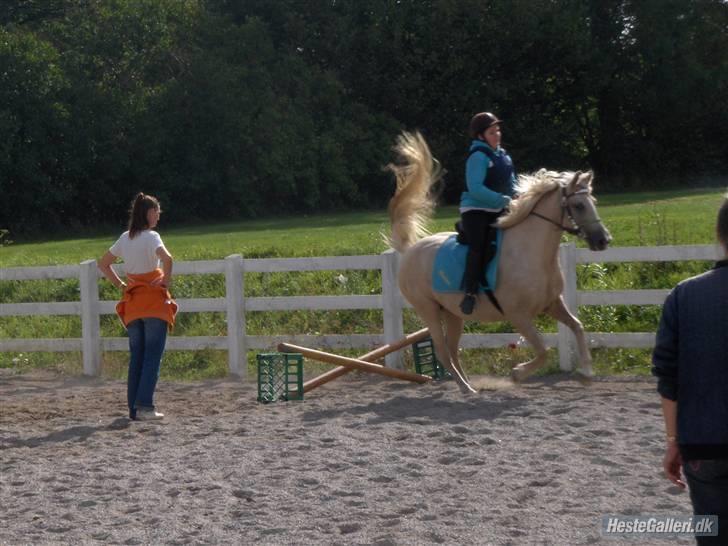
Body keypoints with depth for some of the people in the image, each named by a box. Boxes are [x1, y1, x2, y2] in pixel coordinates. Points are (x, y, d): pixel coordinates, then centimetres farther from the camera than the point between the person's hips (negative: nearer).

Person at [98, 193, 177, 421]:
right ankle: (145, 405, -10)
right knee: (153, 356, -3)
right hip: (154, 301, -6)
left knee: (136, 357, 10)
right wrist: (166, 282, -15)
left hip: (132, 302, 6)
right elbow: (166, 258, -30)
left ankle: (134, 408, 10)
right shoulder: (151, 237, -11)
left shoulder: (125, 238, 10)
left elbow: (103, 264, 19)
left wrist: (119, 284, 15)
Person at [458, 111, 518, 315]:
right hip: (475, 210, -9)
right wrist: (503, 200, -24)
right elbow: (475, 188, -23)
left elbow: (512, 185, 20)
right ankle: (470, 292, -25)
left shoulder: (504, 157, 13)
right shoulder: (478, 157, -13)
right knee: (479, 247, -24)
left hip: (497, 212, 9)